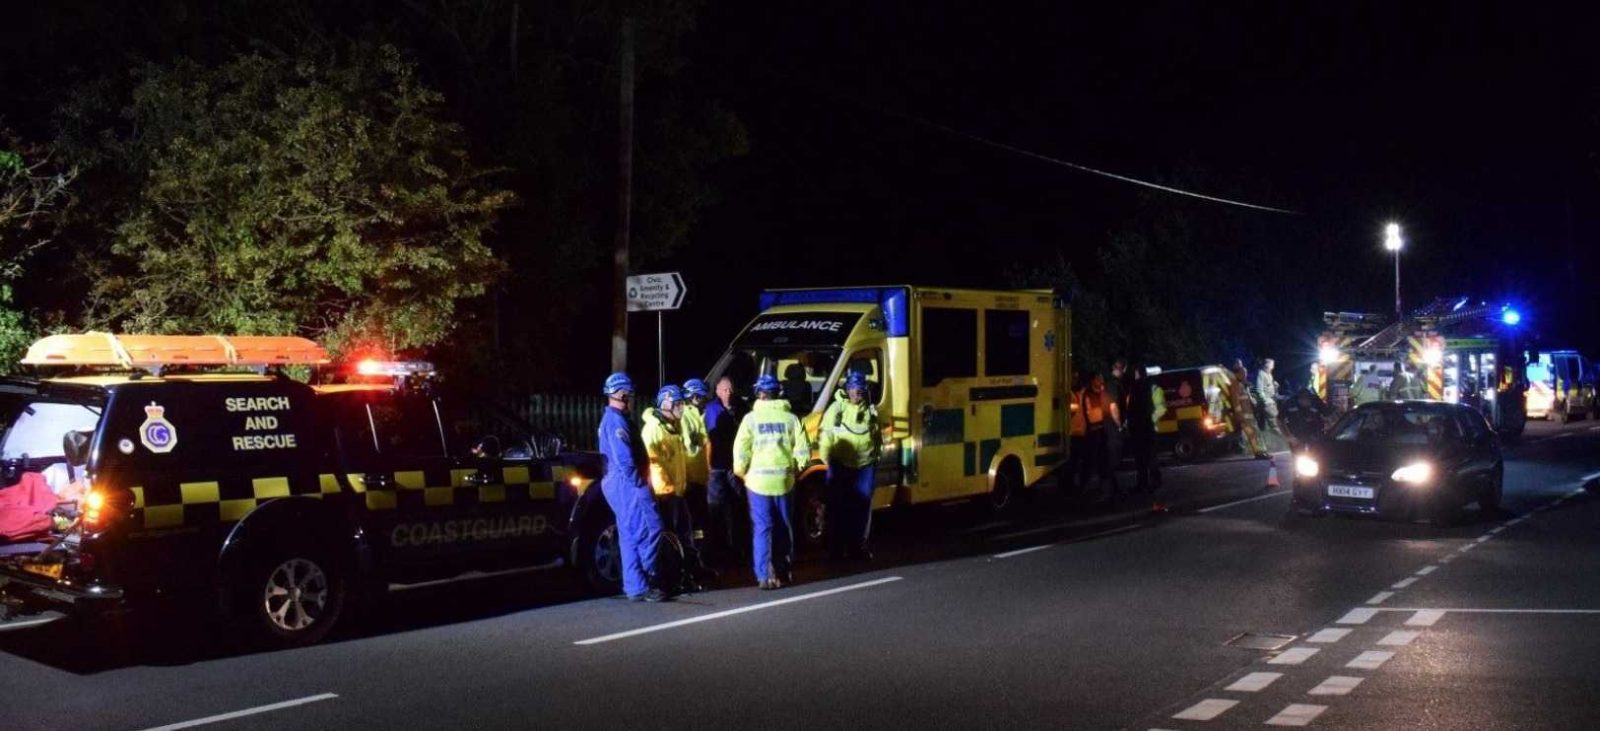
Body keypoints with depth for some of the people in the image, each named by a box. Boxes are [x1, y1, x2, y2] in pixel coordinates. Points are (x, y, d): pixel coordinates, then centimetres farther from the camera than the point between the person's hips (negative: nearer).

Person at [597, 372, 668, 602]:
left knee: (630, 535, 10)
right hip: (627, 483, -11)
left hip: (620, 484, 11)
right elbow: (624, 459, -20)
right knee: (650, 527, -11)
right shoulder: (616, 420, -12)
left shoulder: (611, 419, 21)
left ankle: (634, 586, 11)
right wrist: (639, 482, -16)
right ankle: (640, 584, -9)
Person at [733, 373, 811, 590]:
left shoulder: (751, 418, -4)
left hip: (759, 480, -2)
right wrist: (795, 469, 13)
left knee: (762, 529, 1)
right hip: (783, 480, 2)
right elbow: (803, 450, -2)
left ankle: (765, 576, -4)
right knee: (784, 528, 13)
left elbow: (740, 450, -7)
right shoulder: (790, 418, 0)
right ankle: (784, 573, 20)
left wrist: (741, 472, 9)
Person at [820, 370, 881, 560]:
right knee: (838, 506, -1)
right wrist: (826, 457, -6)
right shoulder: (838, 407, -4)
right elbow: (827, 434, -4)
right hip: (841, 465, -4)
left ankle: (857, 546, 16)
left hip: (865, 465, 4)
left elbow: (877, 435, 19)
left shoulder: (870, 409, 11)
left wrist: (875, 455, 13)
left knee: (862, 506, 6)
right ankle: (836, 548, 6)